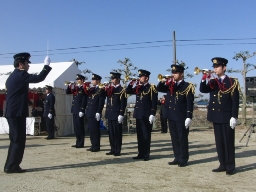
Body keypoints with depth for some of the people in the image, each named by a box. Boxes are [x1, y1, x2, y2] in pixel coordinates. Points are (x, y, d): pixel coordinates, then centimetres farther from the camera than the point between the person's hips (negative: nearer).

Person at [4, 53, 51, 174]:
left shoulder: (13, 76, 18)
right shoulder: (21, 75, -12)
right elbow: (39, 78, -21)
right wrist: (47, 65, -10)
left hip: (12, 112, 10)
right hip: (17, 113, -10)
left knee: (15, 140, 14)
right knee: (19, 140, -4)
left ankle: (10, 166, 20)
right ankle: (12, 166, 1)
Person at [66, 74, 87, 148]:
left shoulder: (84, 88, -9)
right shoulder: (75, 87, 15)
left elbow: (84, 100, -15)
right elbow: (67, 92, 15)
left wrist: (82, 110, -20)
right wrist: (69, 86, -3)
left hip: (80, 110, -8)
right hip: (75, 110, 8)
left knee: (80, 127, -3)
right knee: (76, 127, 12)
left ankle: (81, 144, 4)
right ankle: (78, 142, 20)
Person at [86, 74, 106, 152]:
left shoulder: (101, 90, -7)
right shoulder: (91, 89, 18)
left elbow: (101, 102, -13)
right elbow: (87, 99, 14)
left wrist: (98, 112, -19)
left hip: (95, 113, -8)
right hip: (89, 112, 8)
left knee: (95, 129, -4)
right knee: (91, 129, 11)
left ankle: (96, 146, 4)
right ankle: (93, 145, 20)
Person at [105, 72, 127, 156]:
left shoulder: (122, 90, -6)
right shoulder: (109, 89, 15)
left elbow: (123, 103, -12)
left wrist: (121, 115, -17)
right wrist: (103, 89, -3)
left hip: (117, 115, -6)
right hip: (110, 114, 7)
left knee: (117, 133, 1)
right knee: (111, 133, 10)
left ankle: (117, 150, 9)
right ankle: (113, 149, 19)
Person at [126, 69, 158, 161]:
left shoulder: (152, 88, -6)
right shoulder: (137, 87, 13)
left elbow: (154, 102, -11)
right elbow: (127, 91, 14)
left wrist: (152, 114, -18)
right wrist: (132, 83, -2)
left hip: (147, 115, -6)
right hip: (138, 114, 6)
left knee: (146, 135, 1)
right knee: (139, 135, 10)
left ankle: (146, 155, 10)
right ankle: (141, 154, 19)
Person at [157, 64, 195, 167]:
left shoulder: (187, 86, -6)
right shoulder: (170, 85, 12)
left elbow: (190, 103, -11)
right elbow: (159, 89, 15)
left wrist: (189, 117, -17)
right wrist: (162, 82, -6)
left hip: (181, 117, -6)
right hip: (171, 116, 6)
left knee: (182, 138, 3)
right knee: (174, 139, 12)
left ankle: (183, 160, 12)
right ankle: (177, 158, 21)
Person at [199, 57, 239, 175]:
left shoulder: (232, 82, -3)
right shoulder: (212, 82, 12)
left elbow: (235, 101, -8)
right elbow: (203, 90, -5)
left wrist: (234, 117, -14)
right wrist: (204, 79, -21)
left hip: (227, 117, -5)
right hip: (216, 116, 5)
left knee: (228, 142, 0)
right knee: (219, 142, 9)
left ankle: (230, 167, 9)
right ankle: (223, 165, 18)